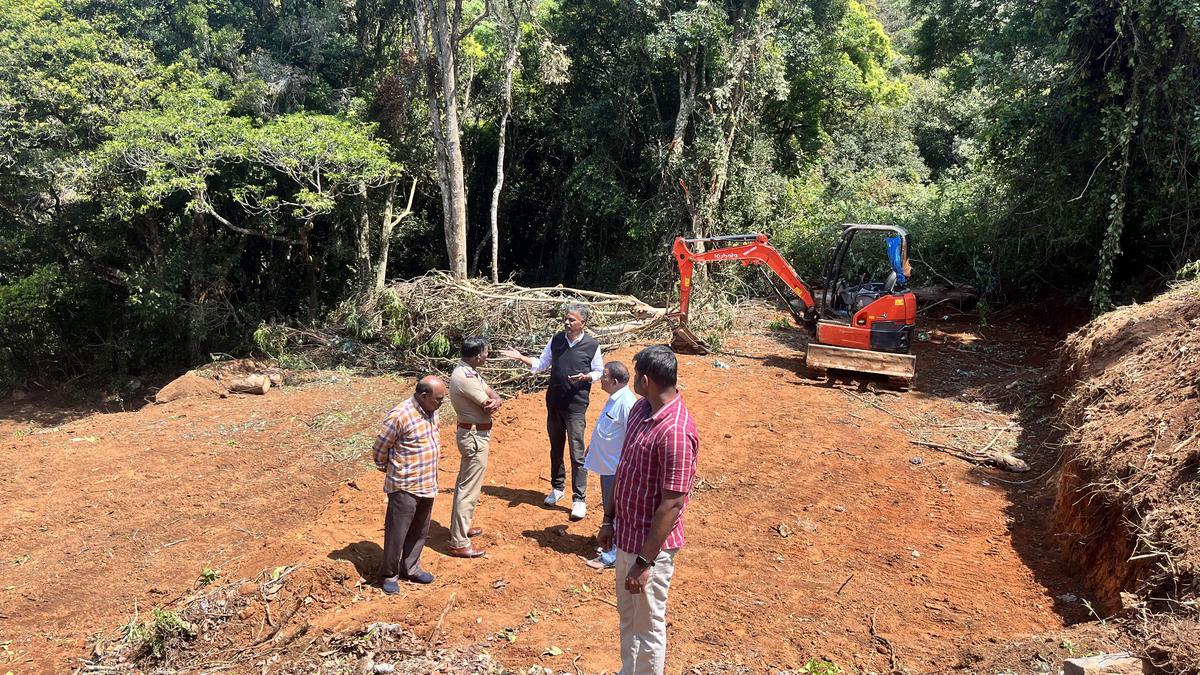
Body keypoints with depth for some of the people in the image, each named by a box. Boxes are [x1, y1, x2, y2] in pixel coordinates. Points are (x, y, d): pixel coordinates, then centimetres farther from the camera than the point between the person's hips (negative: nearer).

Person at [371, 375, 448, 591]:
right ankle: (389, 574, 21)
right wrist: (388, 470, 2)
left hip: (427, 484, 8)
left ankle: (411, 568, 34)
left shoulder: (432, 413, 3)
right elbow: (380, 448, -13)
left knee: (419, 531, 18)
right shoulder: (400, 416, -22)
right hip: (404, 487, -7)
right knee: (397, 532, 5)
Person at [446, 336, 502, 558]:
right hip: (475, 437, -11)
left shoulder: (467, 371, 7)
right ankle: (459, 543, 4)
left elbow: (491, 394, 4)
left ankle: (459, 527, 38)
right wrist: (493, 402, 1)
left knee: (465, 483, 22)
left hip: (471, 433, 11)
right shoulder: (465, 378, -25)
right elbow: (488, 406, -21)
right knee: (469, 489, -3)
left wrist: (495, 400, -18)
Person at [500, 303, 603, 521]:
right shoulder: (556, 340, 2)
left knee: (577, 453, -4)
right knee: (556, 448, 17)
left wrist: (586, 376, -18)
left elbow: (599, 372, 2)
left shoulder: (592, 346, -8)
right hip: (554, 402, 4)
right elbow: (540, 365, 9)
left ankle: (579, 499, 4)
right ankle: (557, 487, 34)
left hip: (576, 405, -4)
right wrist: (520, 358, -4)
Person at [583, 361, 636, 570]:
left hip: (616, 468, -9)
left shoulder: (626, 403, -26)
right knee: (609, 508, 22)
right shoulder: (615, 398, 5)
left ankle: (611, 556, 14)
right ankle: (609, 543, 38)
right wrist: (593, 446, 26)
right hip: (607, 464, 10)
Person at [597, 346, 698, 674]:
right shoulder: (640, 409, 1)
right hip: (627, 533, 9)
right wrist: (610, 519, 15)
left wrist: (645, 561, -22)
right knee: (627, 615, 24)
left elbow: (672, 504, -26)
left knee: (647, 626, 11)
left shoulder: (675, 431, -28)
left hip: (650, 543, -9)